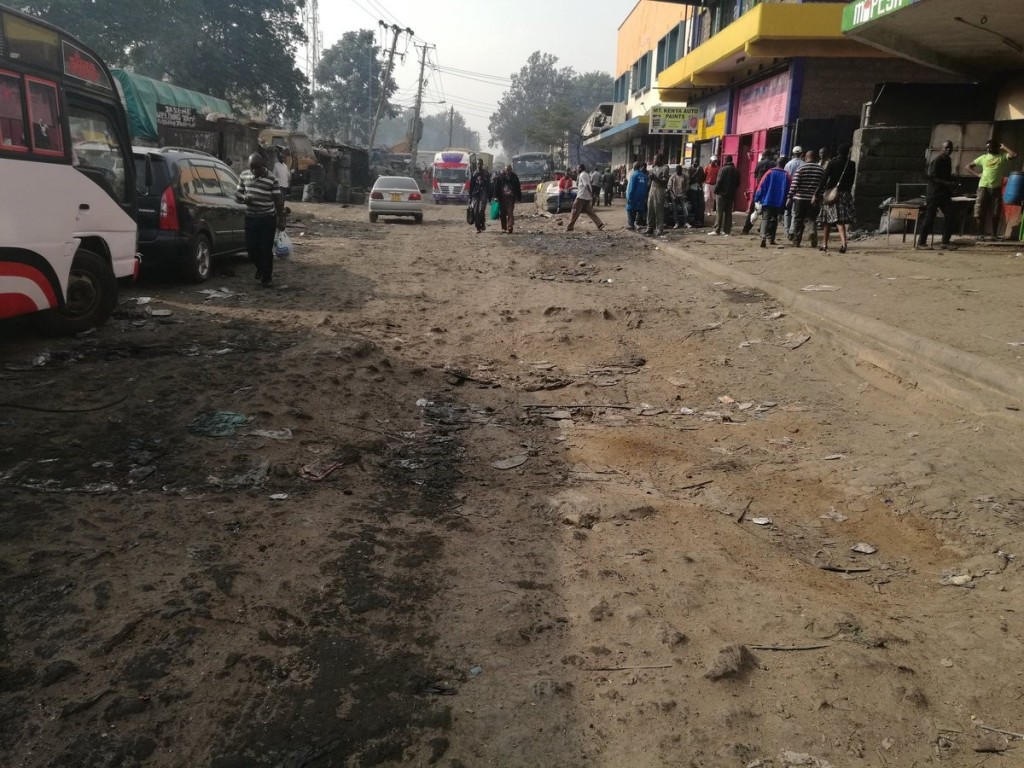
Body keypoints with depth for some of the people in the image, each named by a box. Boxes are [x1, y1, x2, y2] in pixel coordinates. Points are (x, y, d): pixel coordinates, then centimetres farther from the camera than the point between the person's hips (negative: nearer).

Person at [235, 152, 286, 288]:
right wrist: (244, 198, -12)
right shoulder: (244, 176, 3)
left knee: (266, 249, -2)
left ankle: (267, 277, 12)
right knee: (250, 247, 7)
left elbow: (278, 200, -7)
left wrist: (281, 220, -8)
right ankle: (261, 267, 36)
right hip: (250, 217, 4)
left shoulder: (272, 179, -11)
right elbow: (237, 193, 12)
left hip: (267, 219, -4)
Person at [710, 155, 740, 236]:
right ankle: (727, 231, 6)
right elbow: (738, 183, 11)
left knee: (719, 213, -3)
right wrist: (734, 191, 18)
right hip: (732, 195, 6)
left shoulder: (723, 169, -11)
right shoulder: (736, 171, 9)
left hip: (722, 193, -5)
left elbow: (719, 181, -15)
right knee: (728, 213, 8)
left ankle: (717, 230, -6)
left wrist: (716, 191, -6)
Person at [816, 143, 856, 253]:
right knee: (840, 219, -1)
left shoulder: (832, 162, -4)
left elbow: (825, 179, -8)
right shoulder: (852, 164, 4)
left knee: (828, 219, 6)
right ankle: (843, 241, -18)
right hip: (845, 193, 2)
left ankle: (824, 244, 11)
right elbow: (851, 181, 8)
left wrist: (818, 193, -6)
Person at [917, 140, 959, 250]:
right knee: (929, 218, -5)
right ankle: (921, 242, 1)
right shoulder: (936, 160, -11)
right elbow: (932, 178, -18)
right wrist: (948, 183, -23)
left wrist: (953, 180, 4)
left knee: (950, 216, 1)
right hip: (934, 193, -8)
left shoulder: (948, 160, 14)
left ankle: (945, 242, 6)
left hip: (945, 193, 8)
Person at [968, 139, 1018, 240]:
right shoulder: (983, 158, 9)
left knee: (996, 213, 4)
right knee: (981, 212, -3)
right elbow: (968, 166, 15)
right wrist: (977, 174, 2)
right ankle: (980, 234, 1)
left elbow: (1014, 155, -13)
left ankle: (995, 235, 11)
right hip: (983, 187, 0)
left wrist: (1004, 147, -2)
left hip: (996, 188, 0)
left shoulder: (1002, 156, 5)